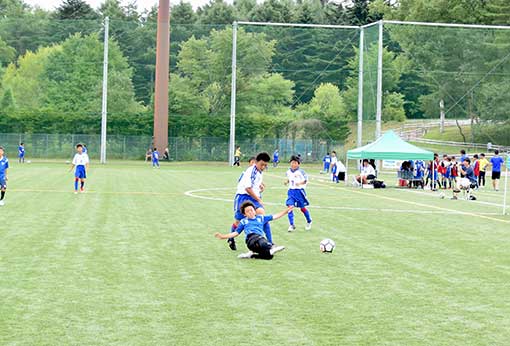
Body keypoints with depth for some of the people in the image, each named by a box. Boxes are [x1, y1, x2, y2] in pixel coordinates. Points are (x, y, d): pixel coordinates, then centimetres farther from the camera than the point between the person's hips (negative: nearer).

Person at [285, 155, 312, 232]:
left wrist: (300, 183, -25)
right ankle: (291, 225, -6)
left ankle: (309, 222, 33)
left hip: (299, 191, -4)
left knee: (302, 208, 8)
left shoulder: (300, 171, -12)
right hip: (291, 191, 4)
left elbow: (306, 179, -10)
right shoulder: (288, 171, 4)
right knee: (290, 206, -12)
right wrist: (287, 181, 3)